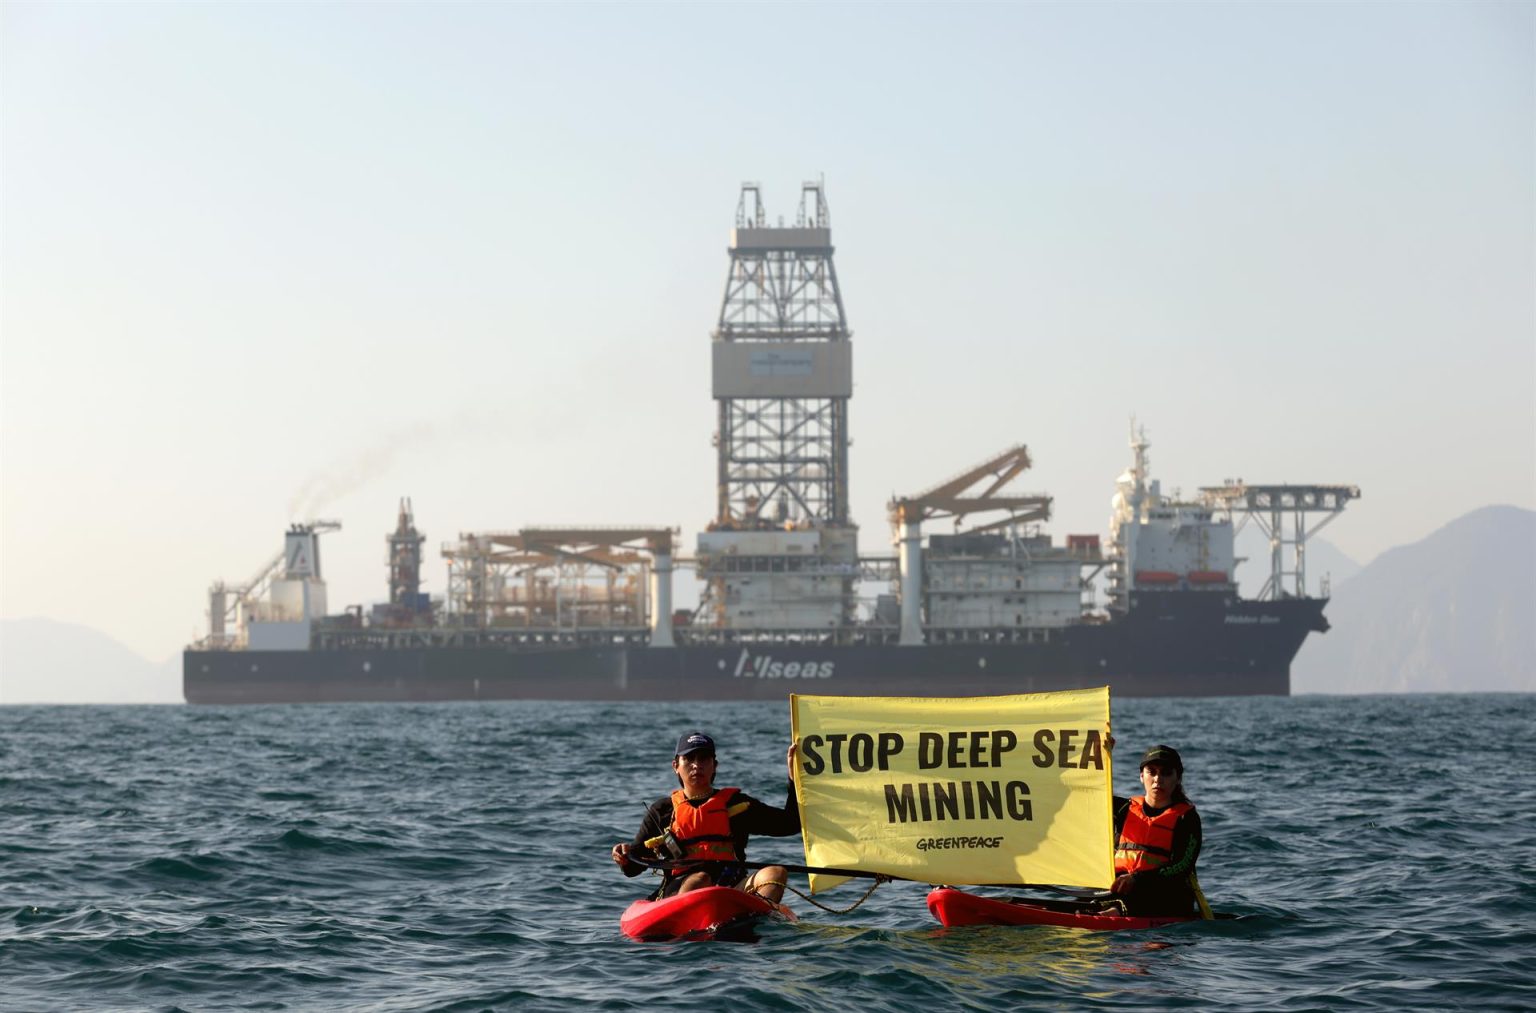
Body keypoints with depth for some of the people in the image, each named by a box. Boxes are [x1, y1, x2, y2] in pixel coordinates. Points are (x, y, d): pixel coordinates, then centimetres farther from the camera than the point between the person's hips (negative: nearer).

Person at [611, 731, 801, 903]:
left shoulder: (736, 803, 24)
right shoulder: (663, 810, 21)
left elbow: (790, 824, 20)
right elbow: (633, 868, 19)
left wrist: (794, 777, 11)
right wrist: (625, 858, -6)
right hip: (678, 890, -1)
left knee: (776, 873, -27)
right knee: (699, 879, -36)